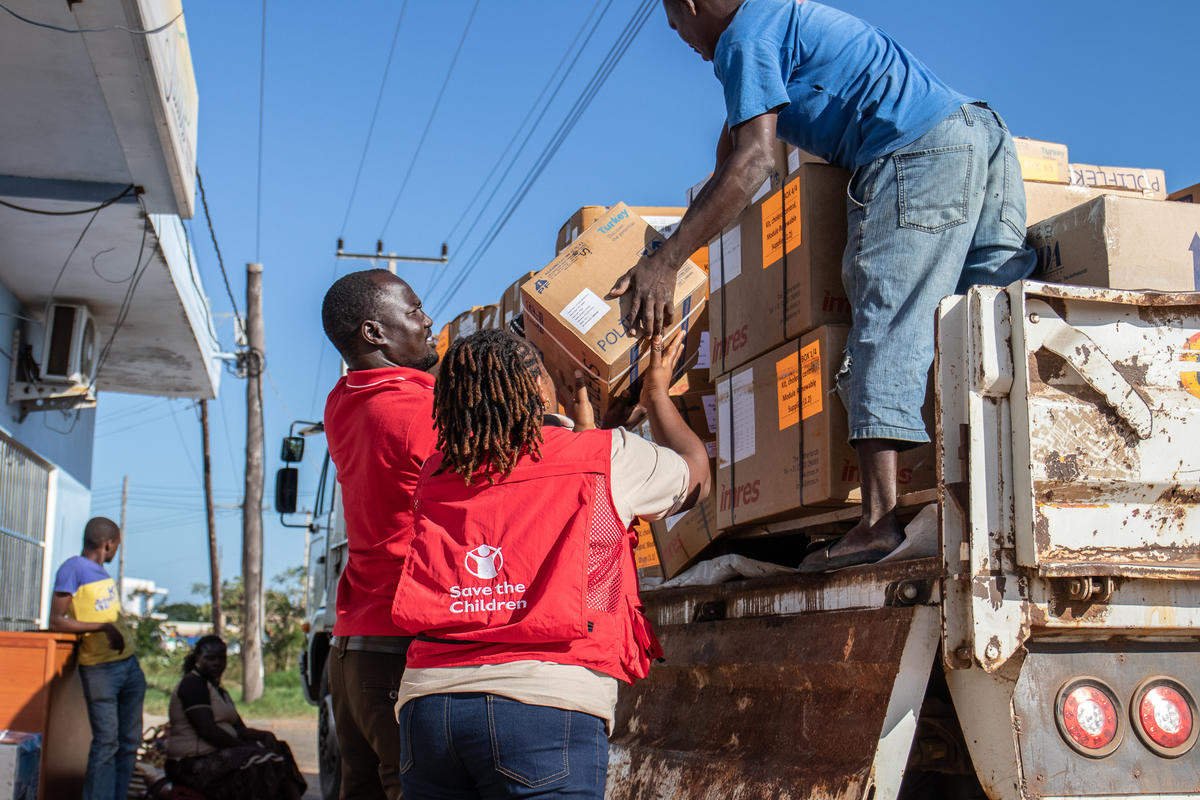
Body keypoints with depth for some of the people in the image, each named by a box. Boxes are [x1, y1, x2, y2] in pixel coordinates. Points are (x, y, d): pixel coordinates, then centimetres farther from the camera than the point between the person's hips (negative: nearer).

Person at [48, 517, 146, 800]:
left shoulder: (102, 572, 15)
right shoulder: (73, 568, -8)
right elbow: (56, 621, -13)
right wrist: (102, 627, -22)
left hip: (129, 664, 8)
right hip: (98, 668, -8)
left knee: (130, 742, 7)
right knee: (106, 742, -9)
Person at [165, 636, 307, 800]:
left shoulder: (219, 691, 22)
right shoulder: (191, 684, -9)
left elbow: (241, 730, 17)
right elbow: (207, 730, -19)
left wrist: (266, 736, -4)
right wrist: (245, 746, -16)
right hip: (194, 764, -10)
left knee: (281, 750, -3)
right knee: (259, 762, -27)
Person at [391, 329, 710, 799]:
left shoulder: (437, 474, 14)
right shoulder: (607, 457, 3)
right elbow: (695, 475, 24)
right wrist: (656, 395, 40)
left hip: (426, 697, 4)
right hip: (548, 702, -4)